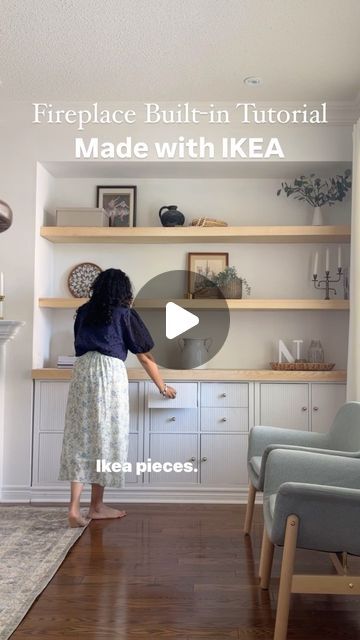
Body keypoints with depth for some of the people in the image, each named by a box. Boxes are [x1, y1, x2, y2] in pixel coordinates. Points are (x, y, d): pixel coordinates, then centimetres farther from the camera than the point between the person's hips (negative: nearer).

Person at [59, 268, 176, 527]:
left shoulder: (84, 312, 19)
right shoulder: (124, 314, 7)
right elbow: (145, 356, 10)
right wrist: (163, 387, 21)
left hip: (81, 371, 5)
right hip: (109, 373, -4)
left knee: (80, 438, 6)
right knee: (105, 438, 5)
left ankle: (74, 507, -1)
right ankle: (97, 506, 16)